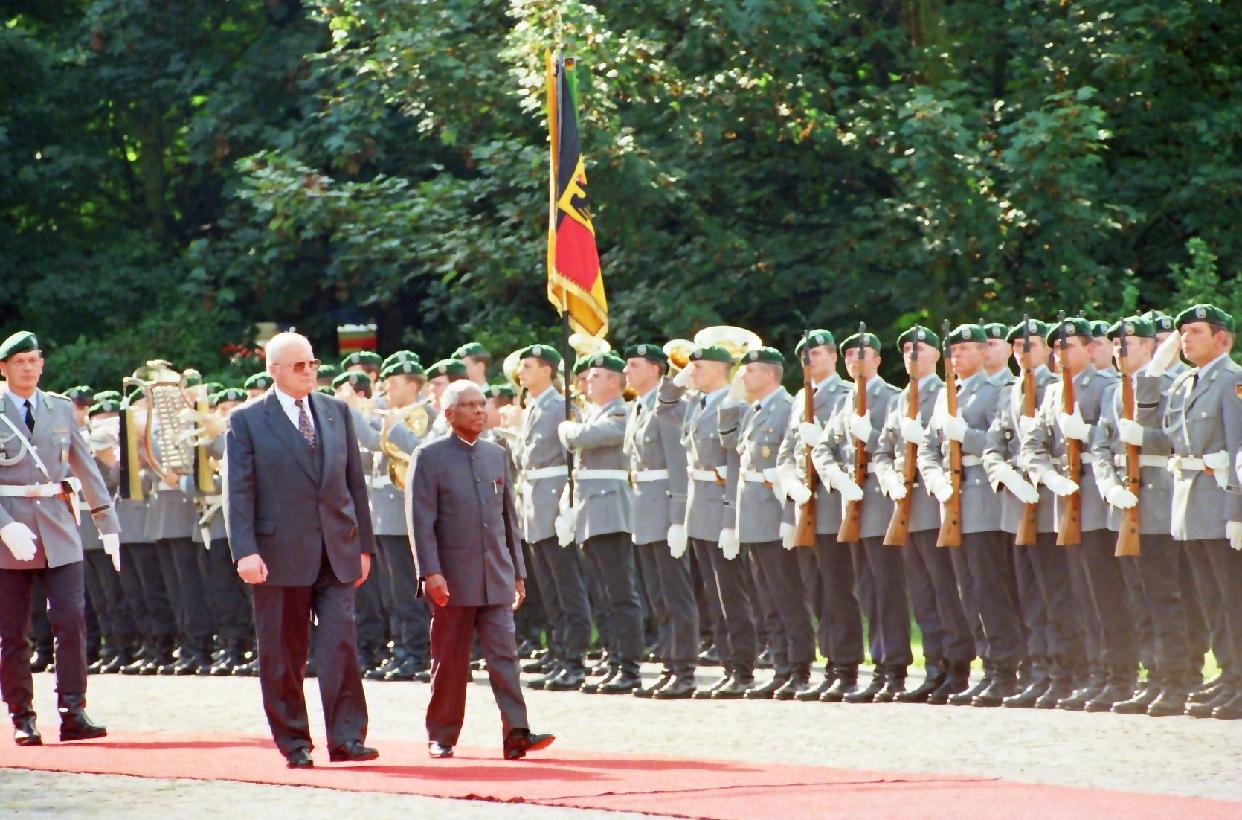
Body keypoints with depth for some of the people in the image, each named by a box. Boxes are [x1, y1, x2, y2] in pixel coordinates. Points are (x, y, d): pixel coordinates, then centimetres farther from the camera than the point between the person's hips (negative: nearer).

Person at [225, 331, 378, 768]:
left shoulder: (337, 413, 13)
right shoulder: (248, 420, 1)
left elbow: (355, 482, 15)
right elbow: (239, 491, -4)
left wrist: (364, 544, 12)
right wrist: (245, 551, -14)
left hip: (336, 552, 3)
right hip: (280, 555, -3)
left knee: (341, 643, -7)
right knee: (282, 655, 1)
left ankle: (346, 737, -4)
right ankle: (294, 743, 10)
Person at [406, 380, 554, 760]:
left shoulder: (496, 455, 13)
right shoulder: (429, 457, -4)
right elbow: (420, 519, -9)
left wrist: (518, 571, 15)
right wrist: (430, 572, -17)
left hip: (496, 578, 4)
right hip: (453, 580, -4)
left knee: (504, 654, -5)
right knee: (450, 662, 3)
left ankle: (516, 733, -11)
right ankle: (441, 737, 13)